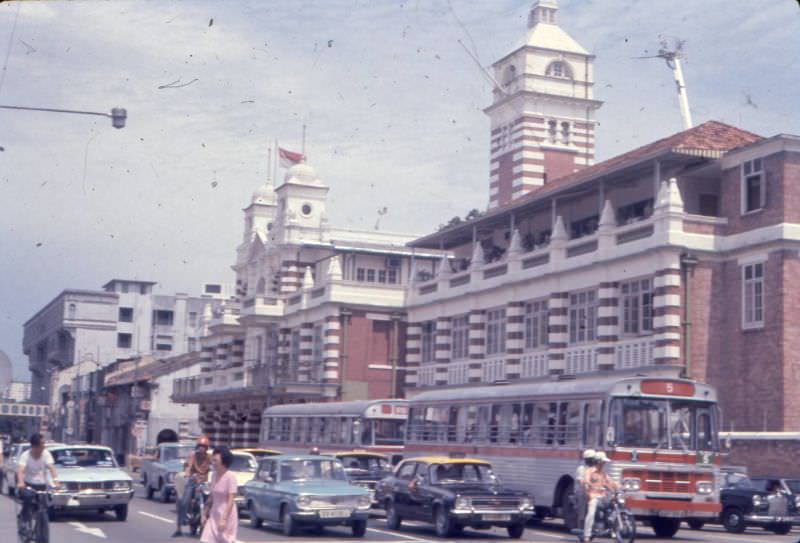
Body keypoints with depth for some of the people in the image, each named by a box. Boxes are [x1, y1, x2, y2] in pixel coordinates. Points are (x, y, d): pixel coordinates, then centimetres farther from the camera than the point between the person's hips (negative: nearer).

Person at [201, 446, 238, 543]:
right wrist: (205, 514, 12)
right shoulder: (214, 475, 6)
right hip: (214, 515, 7)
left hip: (227, 515, -7)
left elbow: (231, 500, -18)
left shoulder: (230, 477, -16)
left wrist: (224, 519, -22)